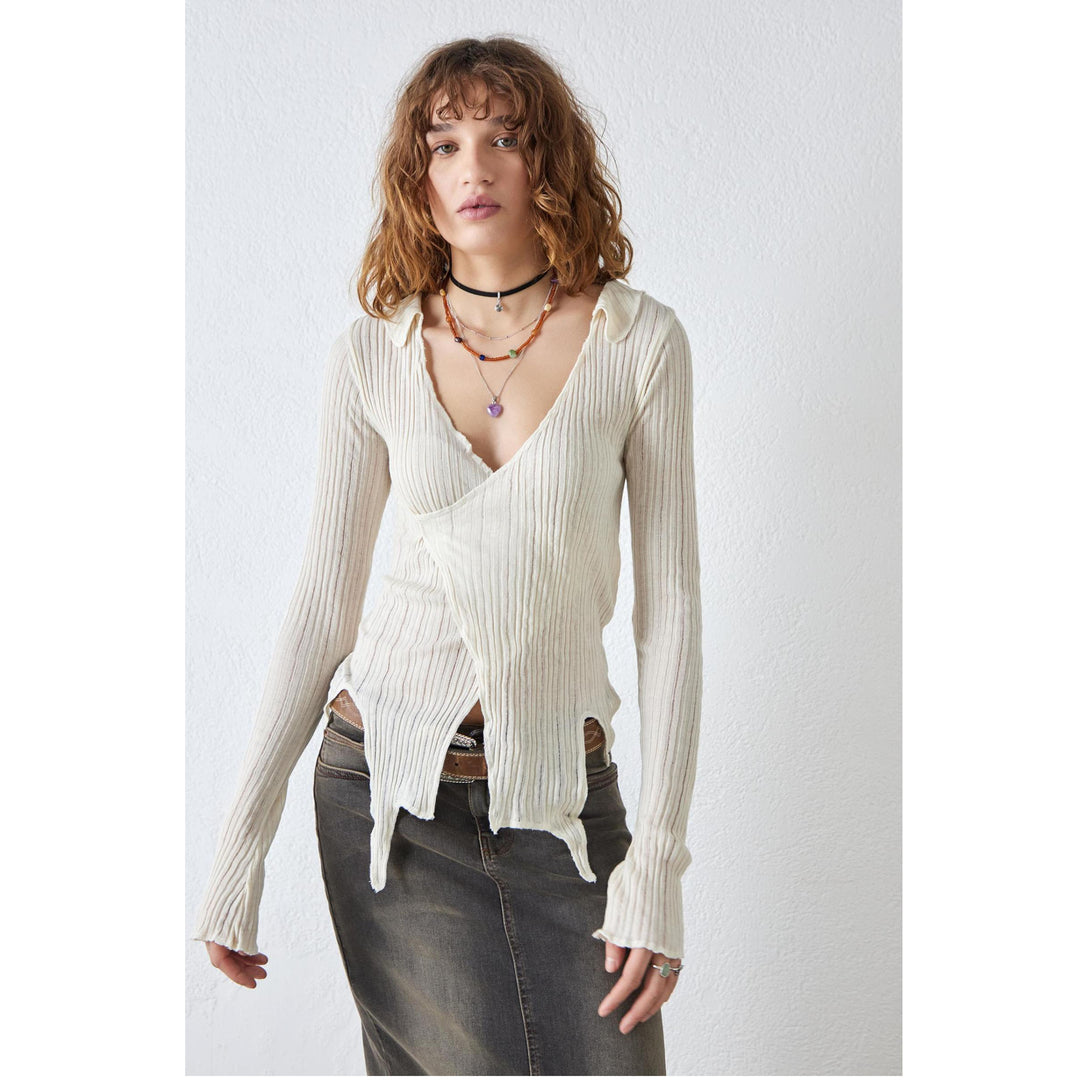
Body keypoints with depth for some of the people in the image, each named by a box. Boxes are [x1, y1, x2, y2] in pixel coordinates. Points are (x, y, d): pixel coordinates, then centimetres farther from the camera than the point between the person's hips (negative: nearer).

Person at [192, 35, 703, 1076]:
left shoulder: (639, 340, -3)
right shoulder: (372, 354, 0)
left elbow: (669, 605, -4)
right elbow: (324, 599, 3)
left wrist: (658, 857, -9)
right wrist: (240, 845, 1)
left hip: (560, 792, 0)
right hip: (386, 780, 0)